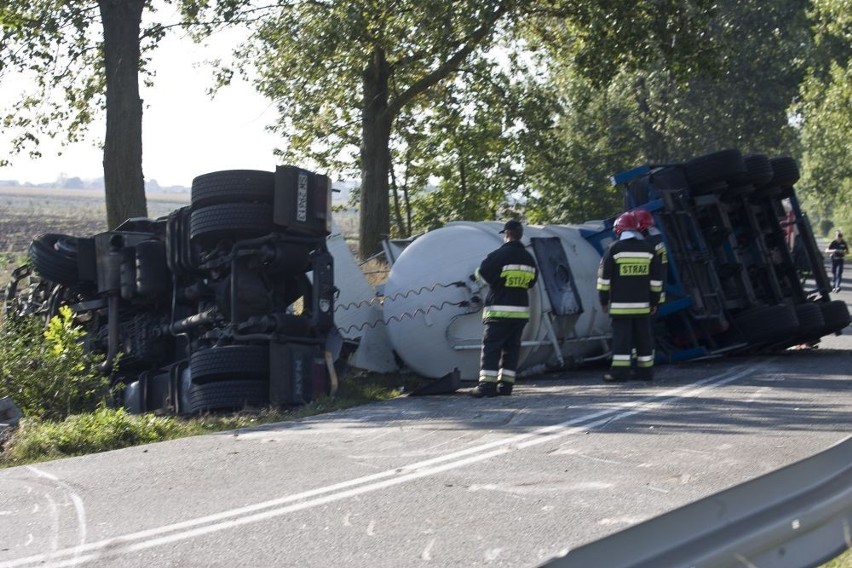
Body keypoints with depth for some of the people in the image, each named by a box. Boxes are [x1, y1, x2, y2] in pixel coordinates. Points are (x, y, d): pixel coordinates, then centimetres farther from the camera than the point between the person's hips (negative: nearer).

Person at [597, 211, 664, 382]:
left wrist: (603, 300, 6)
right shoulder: (648, 249, 8)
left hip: (620, 304, -3)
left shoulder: (615, 249, -4)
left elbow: (604, 276, -2)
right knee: (643, 336, 9)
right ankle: (645, 370, 11)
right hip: (642, 304, 4)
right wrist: (654, 301, 16)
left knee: (621, 335, -4)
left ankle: (620, 370, -9)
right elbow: (656, 278, 10)